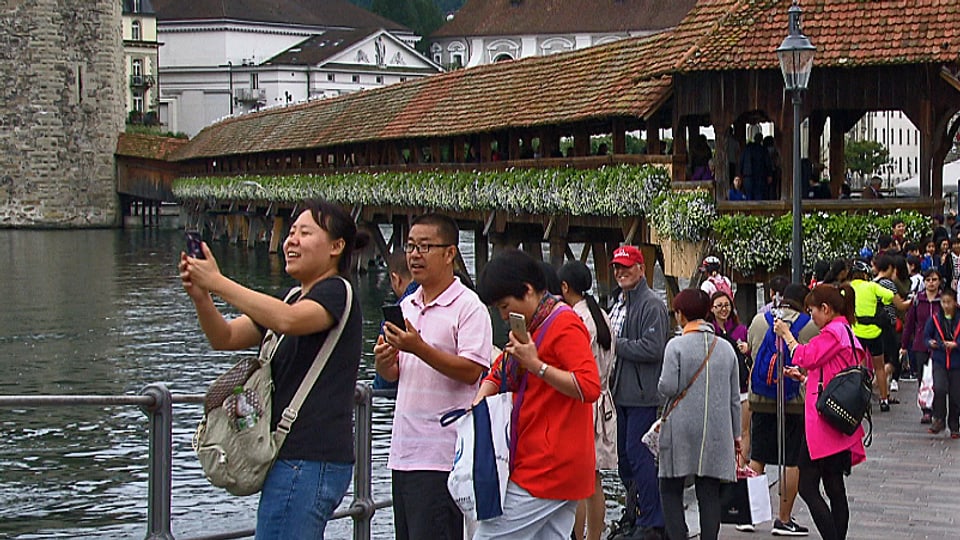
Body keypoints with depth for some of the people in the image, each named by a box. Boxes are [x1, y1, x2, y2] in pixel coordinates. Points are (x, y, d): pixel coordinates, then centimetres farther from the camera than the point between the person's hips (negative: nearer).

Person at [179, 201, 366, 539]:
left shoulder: (337, 292, -8)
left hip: (309, 462, -9)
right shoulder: (293, 298, 20)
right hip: (292, 457, 9)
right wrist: (200, 296, -6)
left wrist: (219, 283, -23)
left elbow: (287, 320, -29)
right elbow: (225, 338, 14)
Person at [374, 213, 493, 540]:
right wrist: (384, 360, -2)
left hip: (442, 454, -8)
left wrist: (418, 348, -24)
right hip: (403, 450, 8)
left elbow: (471, 371, -17)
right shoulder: (407, 305, 16)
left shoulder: (468, 307, -7)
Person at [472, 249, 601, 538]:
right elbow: (498, 374, 25)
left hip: (547, 469, -10)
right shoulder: (532, 327, 20)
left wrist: (535, 365, -23)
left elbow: (589, 387, -22)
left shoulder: (565, 325, -12)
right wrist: (479, 402, 4)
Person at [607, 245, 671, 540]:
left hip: (643, 395, -9)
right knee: (623, 456, 13)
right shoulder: (617, 303, 18)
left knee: (638, 455, -9)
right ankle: (633, 514, 25)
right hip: (619, 392, 9)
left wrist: (615, 345, -15)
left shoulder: (652, 305, -11)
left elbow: (653, 349, -21)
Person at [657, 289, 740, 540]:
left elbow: (668, 387, -15)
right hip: (717, 431, 4)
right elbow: (734, 397, 10)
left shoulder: (676, 345, -8)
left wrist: (661, 385, 9)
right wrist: (735, 433, 18)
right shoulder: (726, 347, 6)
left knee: (671, 489, 6)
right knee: (709, 493, 6)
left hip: (682, 429, -4)